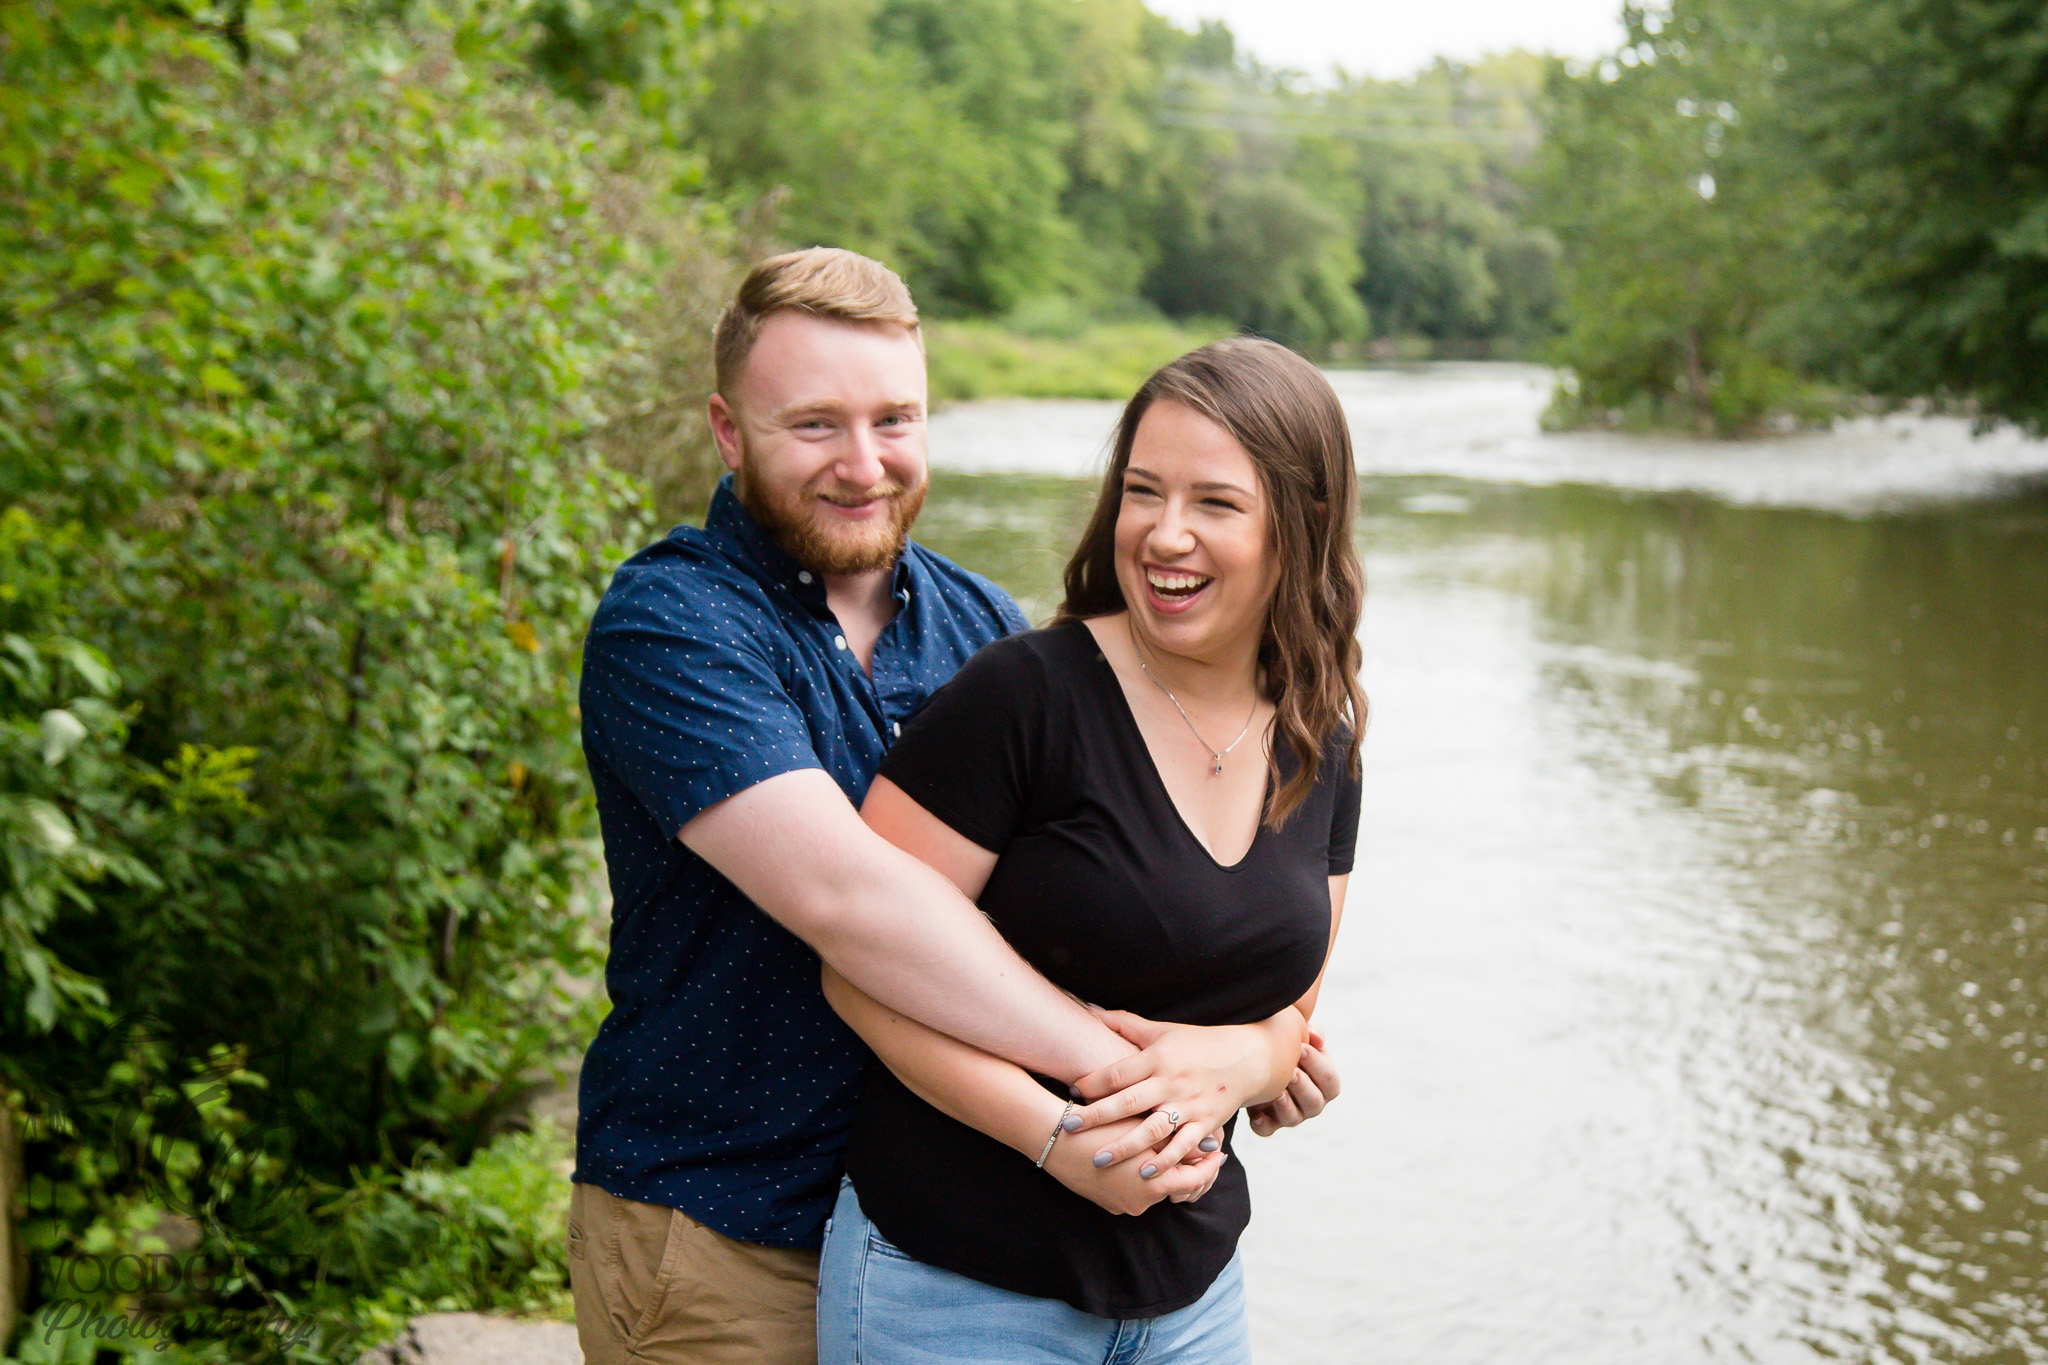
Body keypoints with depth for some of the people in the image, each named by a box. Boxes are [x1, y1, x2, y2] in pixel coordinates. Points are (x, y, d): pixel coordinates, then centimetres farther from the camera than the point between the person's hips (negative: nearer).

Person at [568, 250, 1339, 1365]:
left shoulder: (980, 624, 6)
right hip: (720, 1242, -5)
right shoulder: (667, 625, -16)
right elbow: (839, 889, -29)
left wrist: (1254, 1036, -12)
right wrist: (1111, 1059, -28)